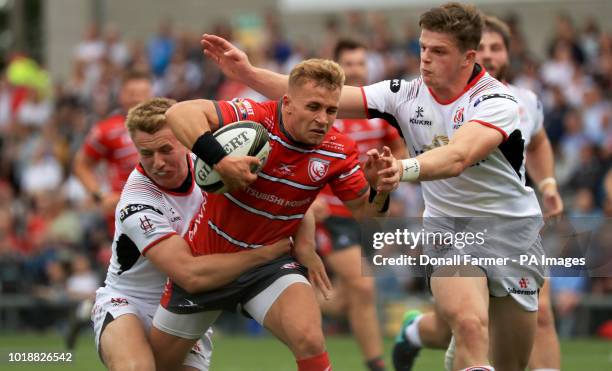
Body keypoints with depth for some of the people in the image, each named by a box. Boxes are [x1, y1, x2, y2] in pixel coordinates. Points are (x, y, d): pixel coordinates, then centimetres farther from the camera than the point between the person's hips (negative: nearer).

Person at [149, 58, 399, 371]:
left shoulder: (339, 153, -12)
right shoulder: (253, 117, -25)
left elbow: (364, 211, -4)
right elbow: (179, 113, -36)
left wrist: (380, 190, -26)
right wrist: (219, 160, -49)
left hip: (270, 261, 1)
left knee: (309, 341, -28)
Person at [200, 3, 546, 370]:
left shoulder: (496, 100, -19)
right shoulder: (406, 94, -5)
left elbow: (457, 157, -38)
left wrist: (404, 168, -57)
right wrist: (249, 73, -21)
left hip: (510, 227, -2)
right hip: (446, 226, 2)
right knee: (469, 326, -26)